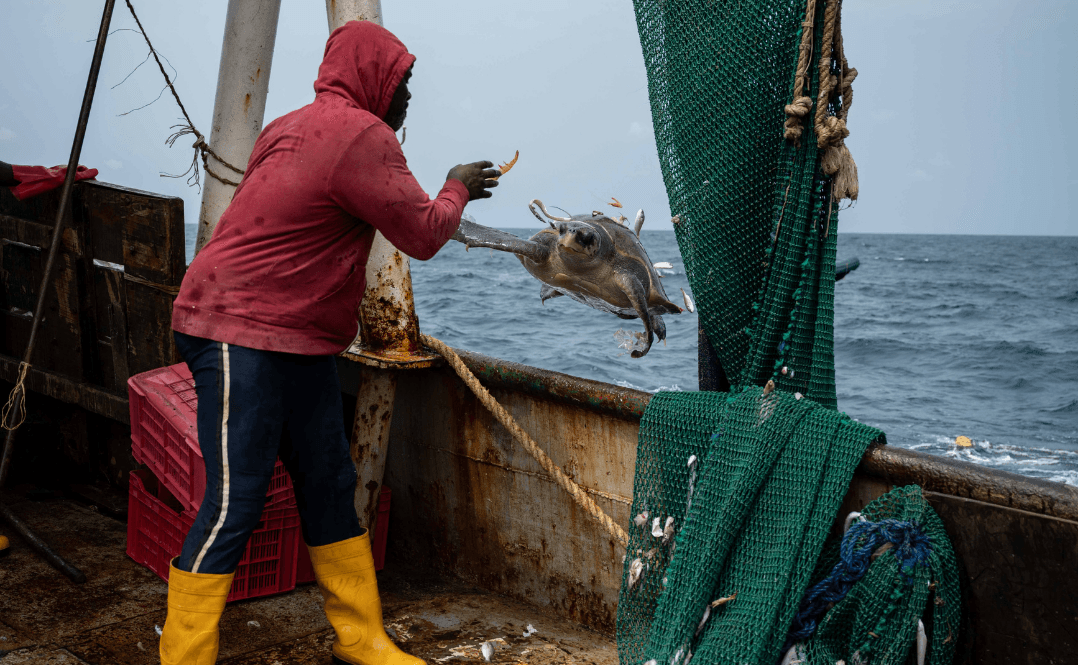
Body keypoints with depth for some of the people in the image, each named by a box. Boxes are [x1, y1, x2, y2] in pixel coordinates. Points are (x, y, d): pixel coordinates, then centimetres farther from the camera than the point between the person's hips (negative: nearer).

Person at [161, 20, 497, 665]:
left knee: (331, 490, 12)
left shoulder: (296, 129, 16)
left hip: (301, 345, 11)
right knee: (233, 507, -7)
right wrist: (457, 189, 11)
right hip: (241, 338, -11)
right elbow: (423, 234, -10)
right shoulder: (362, 135, -14)